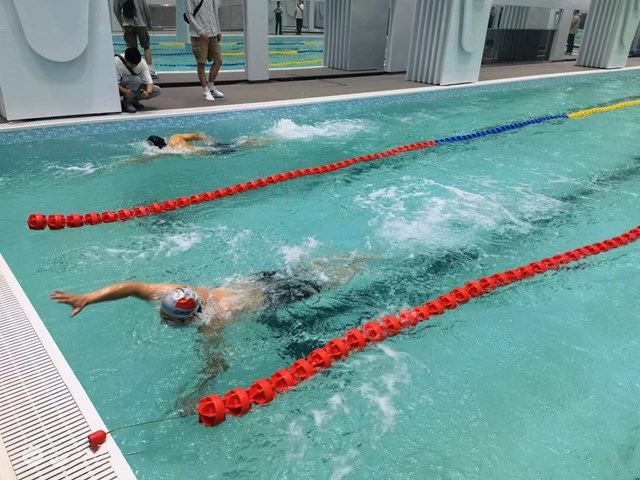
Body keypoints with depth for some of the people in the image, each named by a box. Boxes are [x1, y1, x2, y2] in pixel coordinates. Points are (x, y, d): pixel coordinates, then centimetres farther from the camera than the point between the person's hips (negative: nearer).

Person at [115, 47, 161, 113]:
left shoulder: (142, 63, -16)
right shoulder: (117, 62, -27)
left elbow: (149, 81, -21)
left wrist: (148, 92, -44)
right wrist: (125, 91, -48)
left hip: (135, 88, 5)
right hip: (121, 88, -5)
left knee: (157, 90, -15)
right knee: (136, 79, -34)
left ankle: (133, 100, -3)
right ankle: (126, 103, -21)